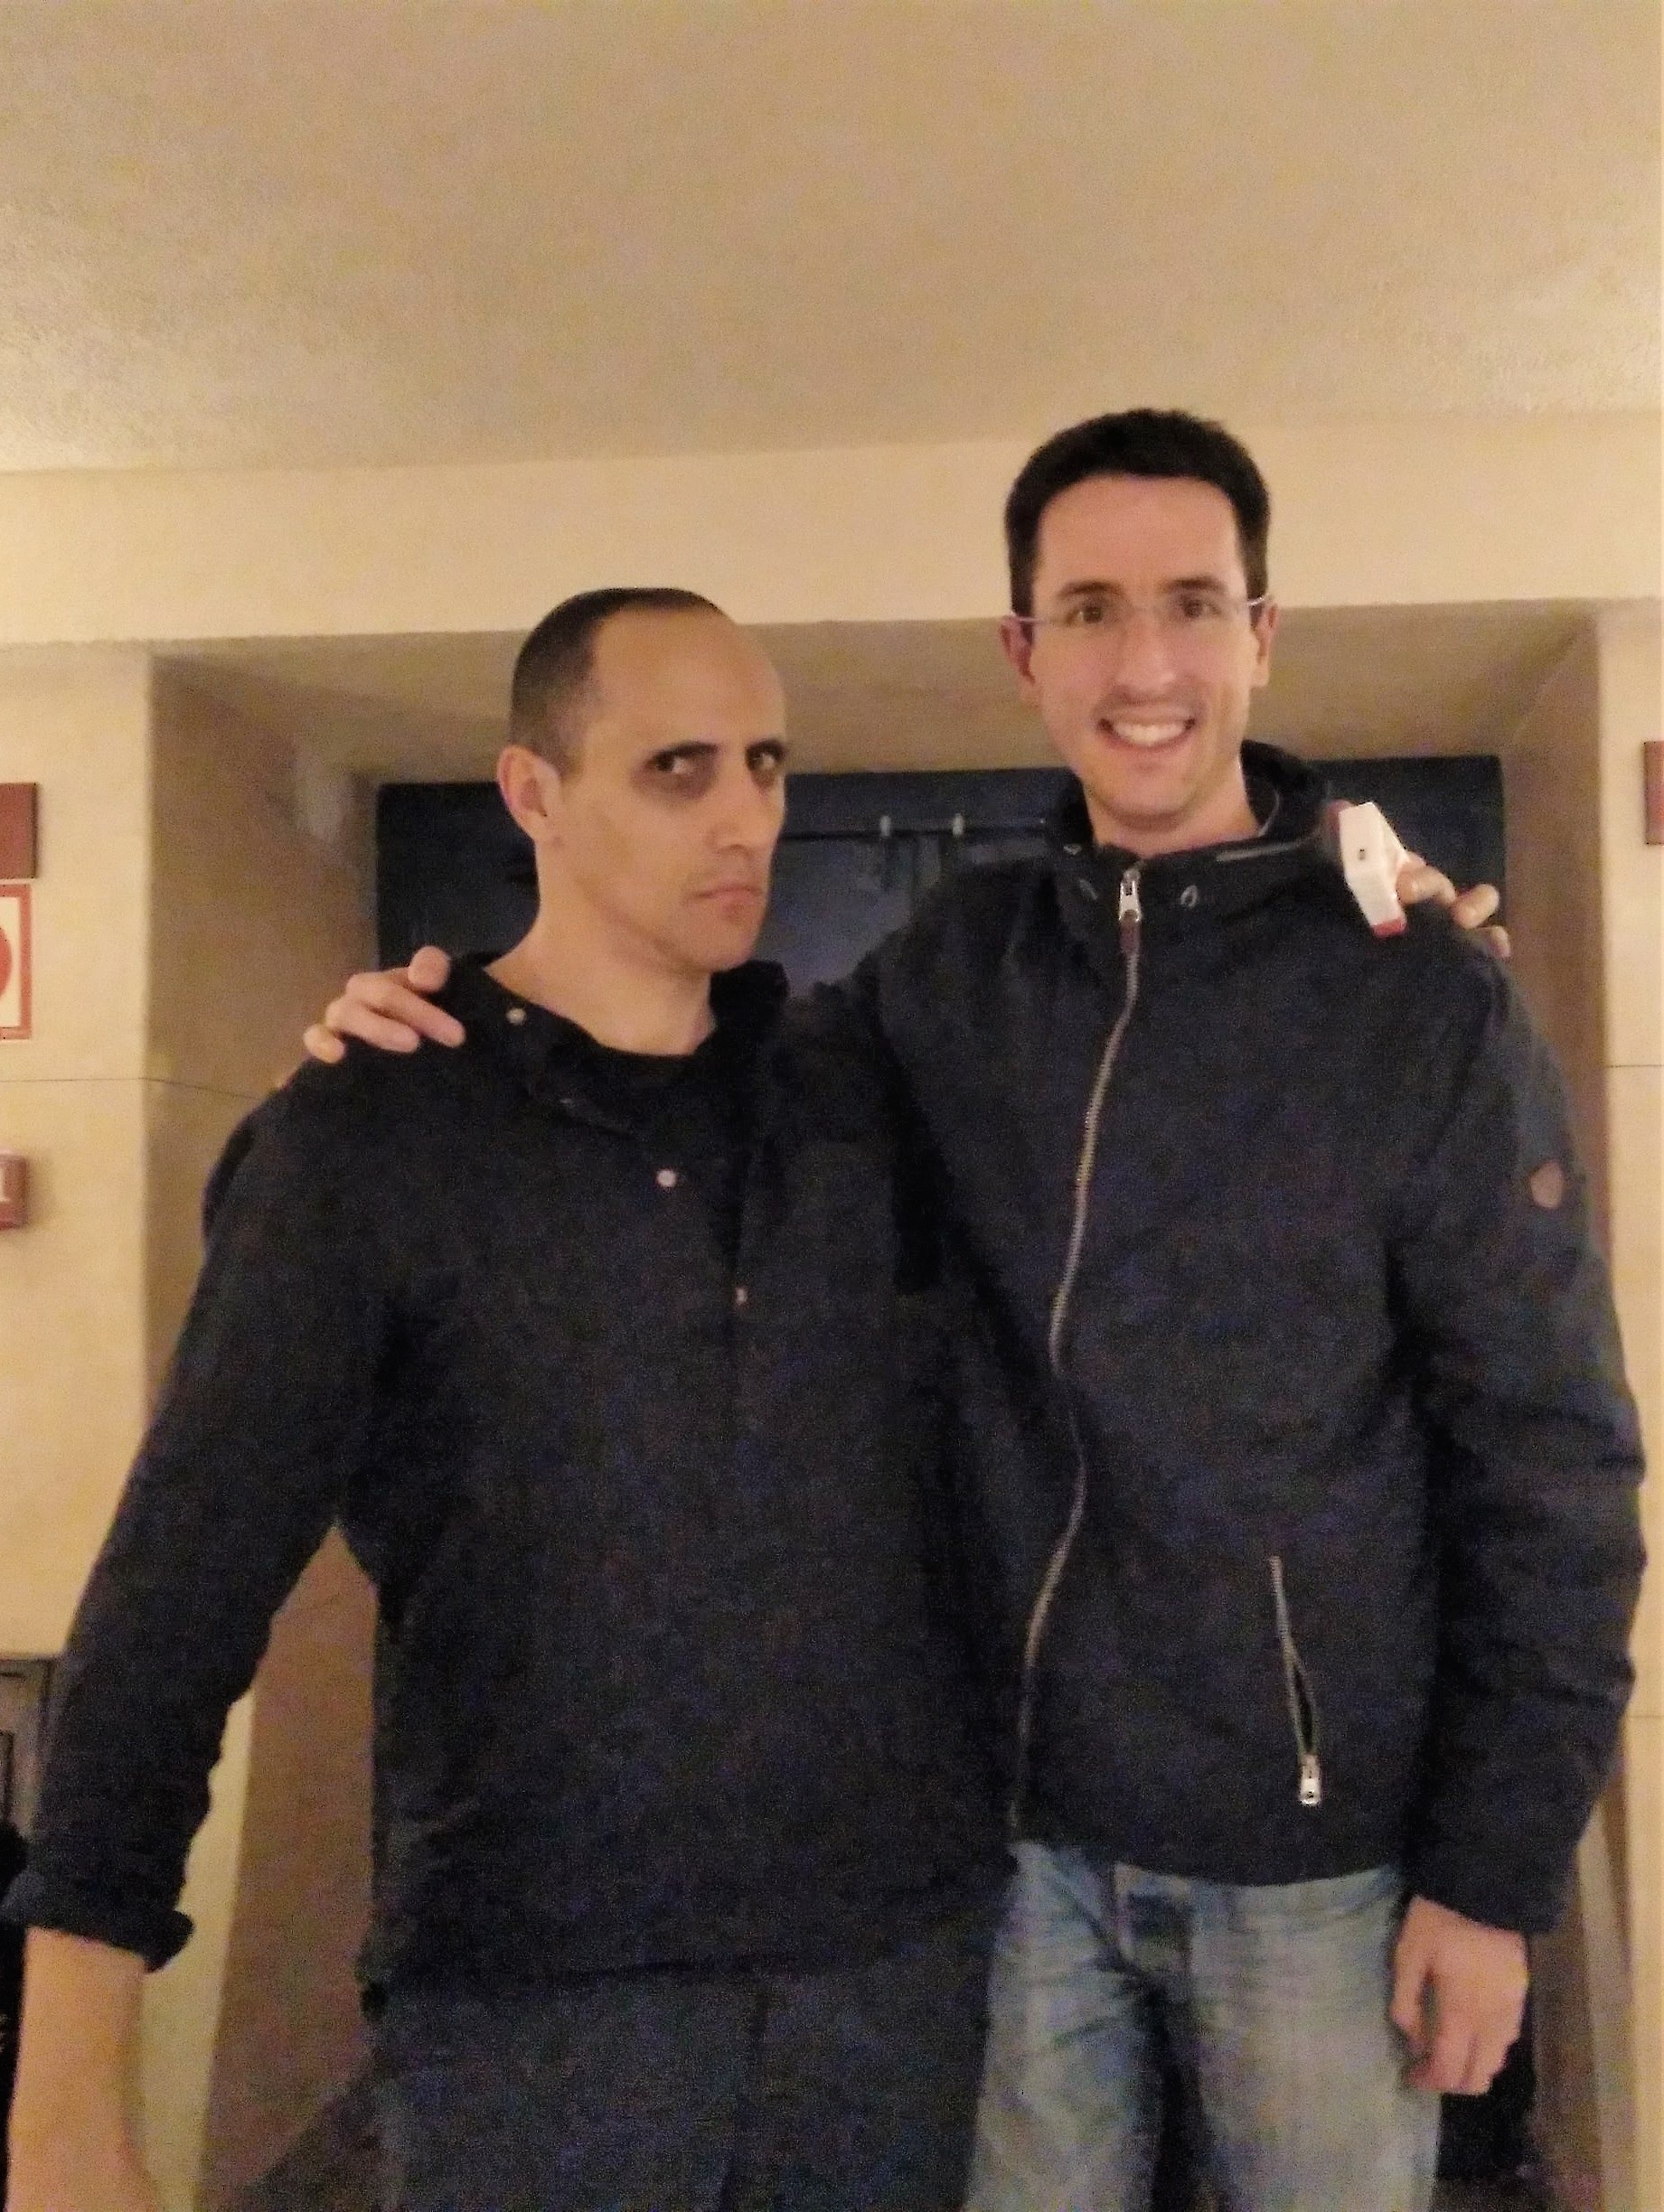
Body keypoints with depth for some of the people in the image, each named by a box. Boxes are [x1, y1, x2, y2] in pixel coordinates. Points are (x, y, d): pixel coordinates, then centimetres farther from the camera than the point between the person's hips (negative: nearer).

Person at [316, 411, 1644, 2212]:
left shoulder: (1426, 1003, -9)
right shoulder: (946, 968, 0)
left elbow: (1550, 1460, -7)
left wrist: (1496, 1868, -7)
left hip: (1317, 1849, -2)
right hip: (1011, 1822, 3)